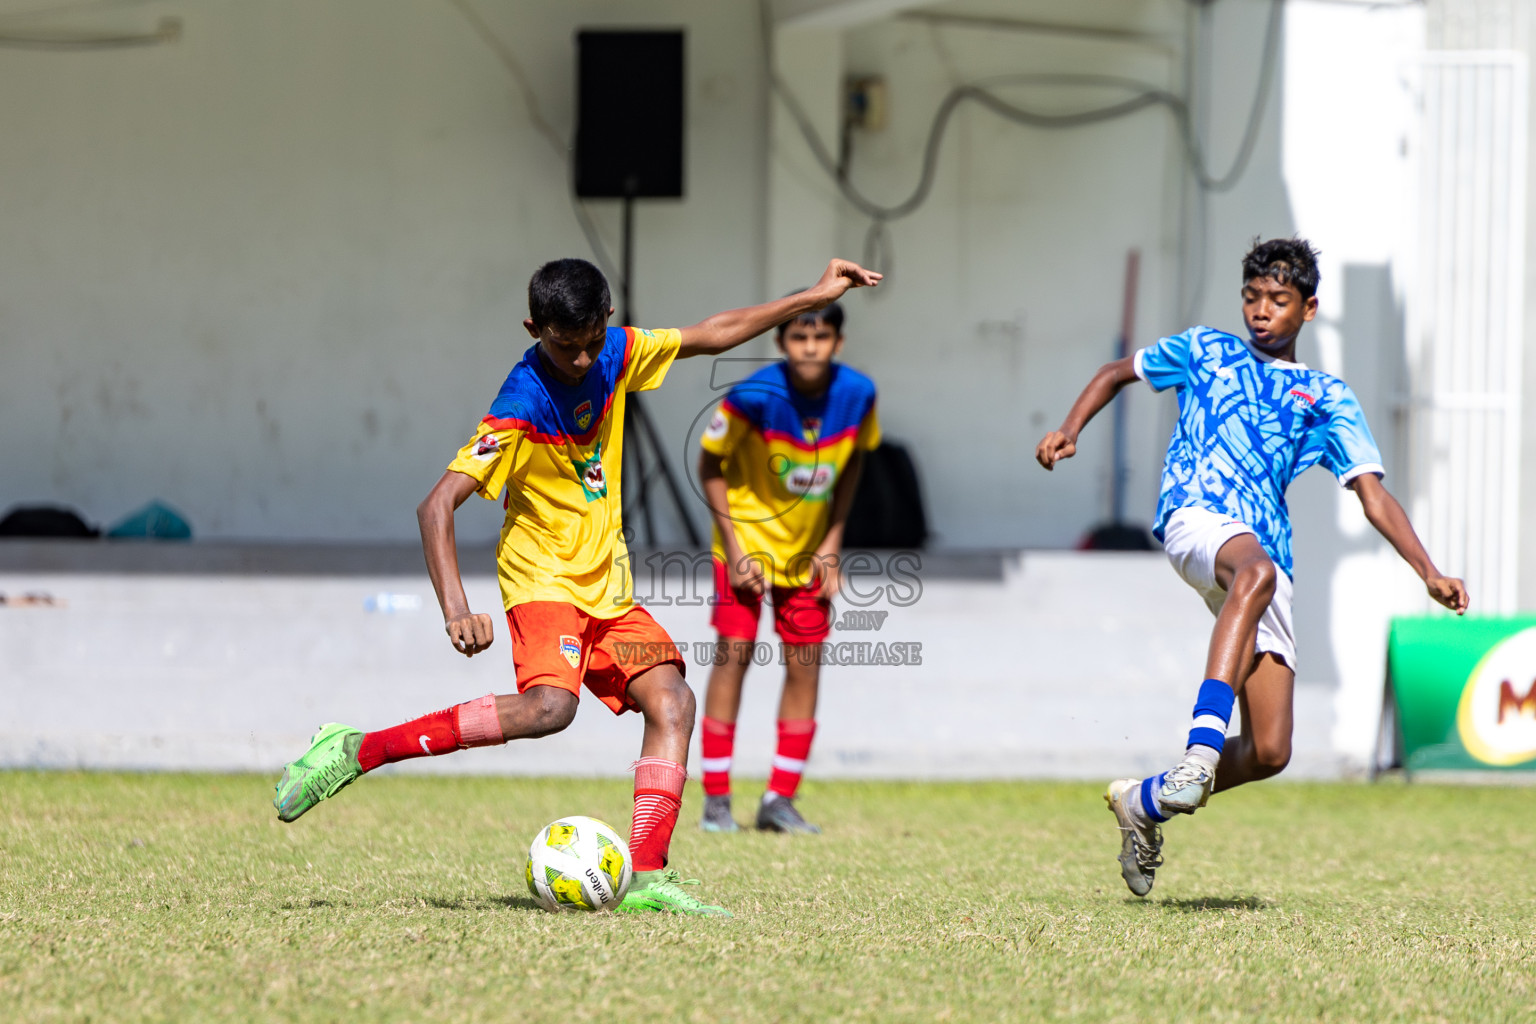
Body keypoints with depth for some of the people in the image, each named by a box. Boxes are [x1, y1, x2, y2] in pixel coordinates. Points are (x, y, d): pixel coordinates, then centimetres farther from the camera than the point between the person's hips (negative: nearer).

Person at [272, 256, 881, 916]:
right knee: (549, 705, -31)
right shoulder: (522, 409, -22)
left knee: (672, 701, -11)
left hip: (608, 589, 7)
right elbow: (437, 506, -26)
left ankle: (646, 880, -14)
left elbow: (713, 335, 14)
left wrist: (815, 297, 13)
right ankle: (356, 751, -25)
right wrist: (455, 610, -38)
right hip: (544, 580, -7)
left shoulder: (616, 353, -1)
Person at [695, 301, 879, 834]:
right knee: (733, 653, -9)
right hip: (749, 536, -3)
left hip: (808, 549, 4)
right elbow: (710, 464, -12)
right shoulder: (754, 396, -26)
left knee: (805, 666, 2)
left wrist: (832, 542, -2)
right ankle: (716, 801, -1)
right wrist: (734, 548, -15)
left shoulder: (857, 394, -15)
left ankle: (780, 800, 12)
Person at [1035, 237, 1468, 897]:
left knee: (1270, 753, -6)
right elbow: (1117, 373, 32)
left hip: (1267, 559, 3)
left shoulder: (1326, 399, 21)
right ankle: (1201, 749, -53)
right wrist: (1070, 430, 13)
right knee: (1256, 570, -42)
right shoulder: (1205, 350, 22)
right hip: (1195, 515, -3)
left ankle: (1146, 801, 20)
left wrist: (1428, 573, 2)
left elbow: (1373, 495, 15)